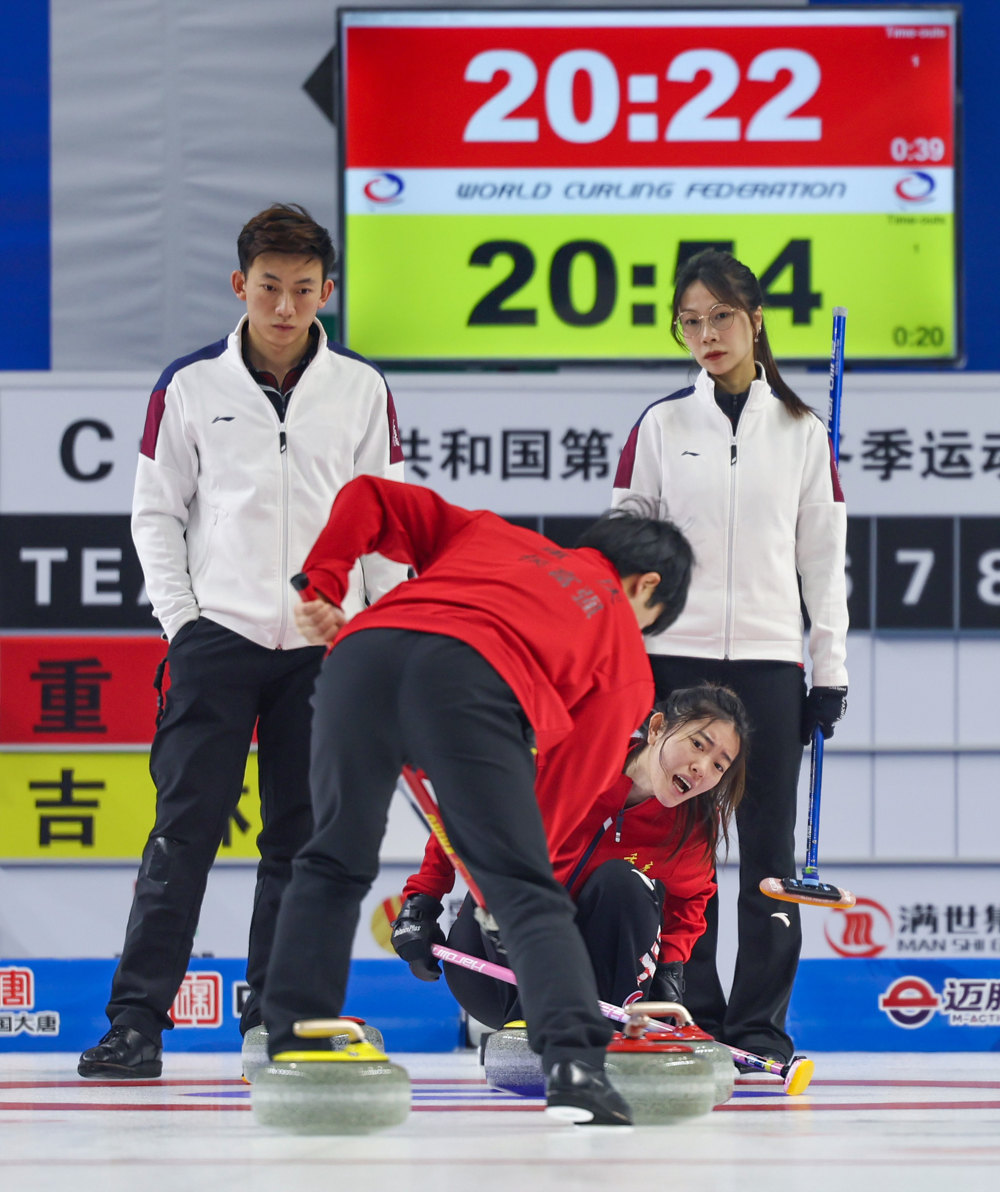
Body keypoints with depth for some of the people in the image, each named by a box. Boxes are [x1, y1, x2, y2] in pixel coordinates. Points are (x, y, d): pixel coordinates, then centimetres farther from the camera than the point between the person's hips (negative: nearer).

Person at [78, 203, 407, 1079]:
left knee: (303, 839, 4)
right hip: (218, 638, -2)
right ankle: (137, 1019, -9)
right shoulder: (191, 386, 2)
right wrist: (179, 615, -3)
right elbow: (157, 513, 7)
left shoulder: (361, 389, 5)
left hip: (325, 646, 2)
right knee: (185, 832, -8)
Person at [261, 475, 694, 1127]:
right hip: (471, 680, -4)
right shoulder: (627, 655, 29)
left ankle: (293, 1051, 22)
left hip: (365, 652, 4)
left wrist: (321, 584, 29)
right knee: (529, 894, -1)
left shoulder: (490, 533, 40)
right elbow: (570, 788, 23)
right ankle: (575, 1061, -18)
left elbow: (369, 496, 32)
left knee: (334, 861, 21)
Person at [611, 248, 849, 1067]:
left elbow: (824, 557, 7)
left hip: (768, 662, 0)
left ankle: (759, 1026, 3)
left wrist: (832, 670, 3)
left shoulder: (801, 431, 6)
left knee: (769, 852, -1)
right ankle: (693, 1022, 7)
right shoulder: (661, 427, 5)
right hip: (674, 660, 0)